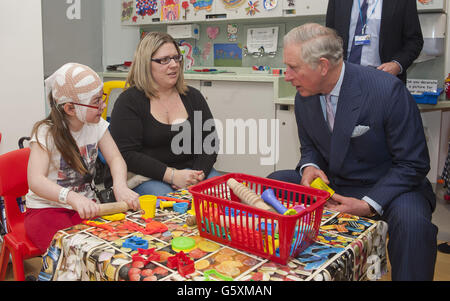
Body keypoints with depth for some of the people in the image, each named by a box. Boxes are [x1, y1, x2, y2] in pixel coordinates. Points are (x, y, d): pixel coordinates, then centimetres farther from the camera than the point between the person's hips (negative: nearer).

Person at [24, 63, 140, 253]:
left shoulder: (97, 125, 0)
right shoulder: (46, 133, -16)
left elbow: (115, 158, -10)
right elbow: (35, 180, -30)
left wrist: (120, 186, -33)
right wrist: (73, 198, -50)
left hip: (85, 206, 5)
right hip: (46, 209, -5)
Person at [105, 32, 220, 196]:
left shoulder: (193, 96, 11)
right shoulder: (128, 101, -4)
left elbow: (210, 142, 7)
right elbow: (127, 155, -12)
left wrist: (199, 173, -14)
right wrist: (172, 175, -22)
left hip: (192, 170, 5)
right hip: (145, 176, -4)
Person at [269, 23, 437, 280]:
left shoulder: (388, 90, -23)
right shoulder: (304, 97, -4)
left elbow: (413, 163, -18)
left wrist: (369, 204, -28)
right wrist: (309, 167, -13)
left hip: (384, 189, -5)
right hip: (330, 184, 6)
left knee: (412, 220, -36)